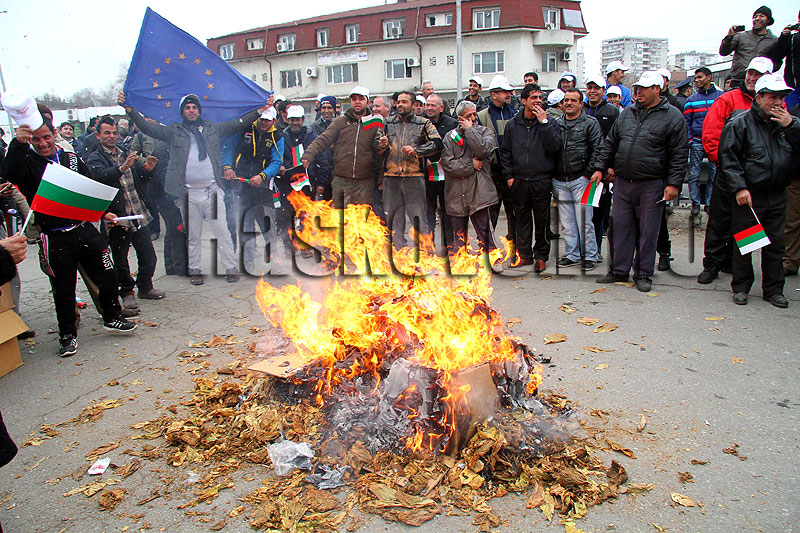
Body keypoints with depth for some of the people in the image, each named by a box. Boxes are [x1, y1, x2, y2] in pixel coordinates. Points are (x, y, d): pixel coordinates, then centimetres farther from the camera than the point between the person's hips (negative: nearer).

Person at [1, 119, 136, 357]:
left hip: (85, 229, 3)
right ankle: (67, 333, 23)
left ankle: (112, 318, 28)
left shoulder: (72, 158, 9)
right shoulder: (27, 162, -2)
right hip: (55, 239, -3)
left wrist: (103, 213, 11)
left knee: (107, 276, 7)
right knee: (63, 290, 6)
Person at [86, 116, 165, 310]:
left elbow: (138, 181, 21)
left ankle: (145, 287, 25)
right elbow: (101, 175, -22)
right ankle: (126, 291, 20)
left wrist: (146, 169, 0)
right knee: (120, 259, 4)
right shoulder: (94, 159, 0)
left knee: (148, 255, 6)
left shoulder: (125, 155, 19)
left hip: (137, 214, 5)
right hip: (117, 216, -5)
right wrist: (122, 167, -39)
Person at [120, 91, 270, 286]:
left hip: (212, 189, 0)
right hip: (189, 193, 0)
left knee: (222, 231, 0)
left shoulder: (212, 128, 12)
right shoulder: (174, 131, 10)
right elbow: (147, 127, 5)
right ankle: (195, 270, 20)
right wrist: (129, 110, -7)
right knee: (193, 235, 9)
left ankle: (231, 268, 9)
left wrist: (259, 111, 5)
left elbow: (238, 124, 11)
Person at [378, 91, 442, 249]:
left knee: (418, 215, -3)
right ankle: (399, 251, 16)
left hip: (414, 176, -3)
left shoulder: (423, 123, 7)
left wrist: (416, 150, -11)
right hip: (391, 176, 4)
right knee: (392, 215, 6)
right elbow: (378, 148, 21)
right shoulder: (388, 122, 16)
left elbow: (437, 144, -1)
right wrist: (382, 145, -3)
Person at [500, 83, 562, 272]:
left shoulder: (549, 122, 3)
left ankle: (541, 256, 15)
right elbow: (505, 152, 11)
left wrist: (544, 122, -13)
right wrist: (508, 175, 4)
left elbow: (555, 147, -12)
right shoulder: (512, 124, 8)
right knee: (522, 219, 9)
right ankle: (524, 255, 20)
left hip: (542, 180, -2)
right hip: (519, 180, 2)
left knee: (541, 220, 3)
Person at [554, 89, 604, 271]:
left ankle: (590, 256, 7)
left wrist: (588, 174, -10)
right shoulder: (557, 123, 14)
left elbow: (597, 150, -5)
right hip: (560, 181, 4)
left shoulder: (590, 123, 1)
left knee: (584, 220, -3)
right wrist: (552, 176, 7)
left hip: (580, 179, -4)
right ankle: (572, 255, 18)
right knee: (567, 222, 8)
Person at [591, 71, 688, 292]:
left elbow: (679, 154, -4)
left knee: (647, 231, 3)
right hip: (622, 182, 4)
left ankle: (643, 274, 15)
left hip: (651, 185, -4)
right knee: (621, 228, 8)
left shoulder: (672, 116, -1)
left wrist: (673, 183, -10)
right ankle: (619, 270, 19)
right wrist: (600, 168, 12)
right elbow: (610, 143, 19)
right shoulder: (627, 113, 13)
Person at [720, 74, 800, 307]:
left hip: (777, 196, 4)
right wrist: (739, 187, -15)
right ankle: (741, 287, 18)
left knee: (775, 244, 9)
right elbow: (728, 158, -8)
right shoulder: (740, 124, -4)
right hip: (748, 195, -4)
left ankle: (773, 289, 21)